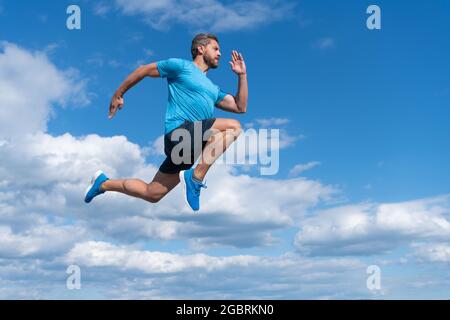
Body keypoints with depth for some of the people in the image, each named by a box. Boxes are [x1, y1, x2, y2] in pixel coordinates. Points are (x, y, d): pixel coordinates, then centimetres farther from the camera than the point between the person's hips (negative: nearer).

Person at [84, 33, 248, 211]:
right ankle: (195, 178, -25)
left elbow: (240, 107, 24)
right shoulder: (181, 66, 6)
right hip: (178, 132, -8)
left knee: (151, 195, 10)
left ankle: (103, 183, 28)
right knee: (233, 126, -22)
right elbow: (144, 70, 11)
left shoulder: (213, 90, 27)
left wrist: (242, 75, 17)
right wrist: (118, 94, 12)